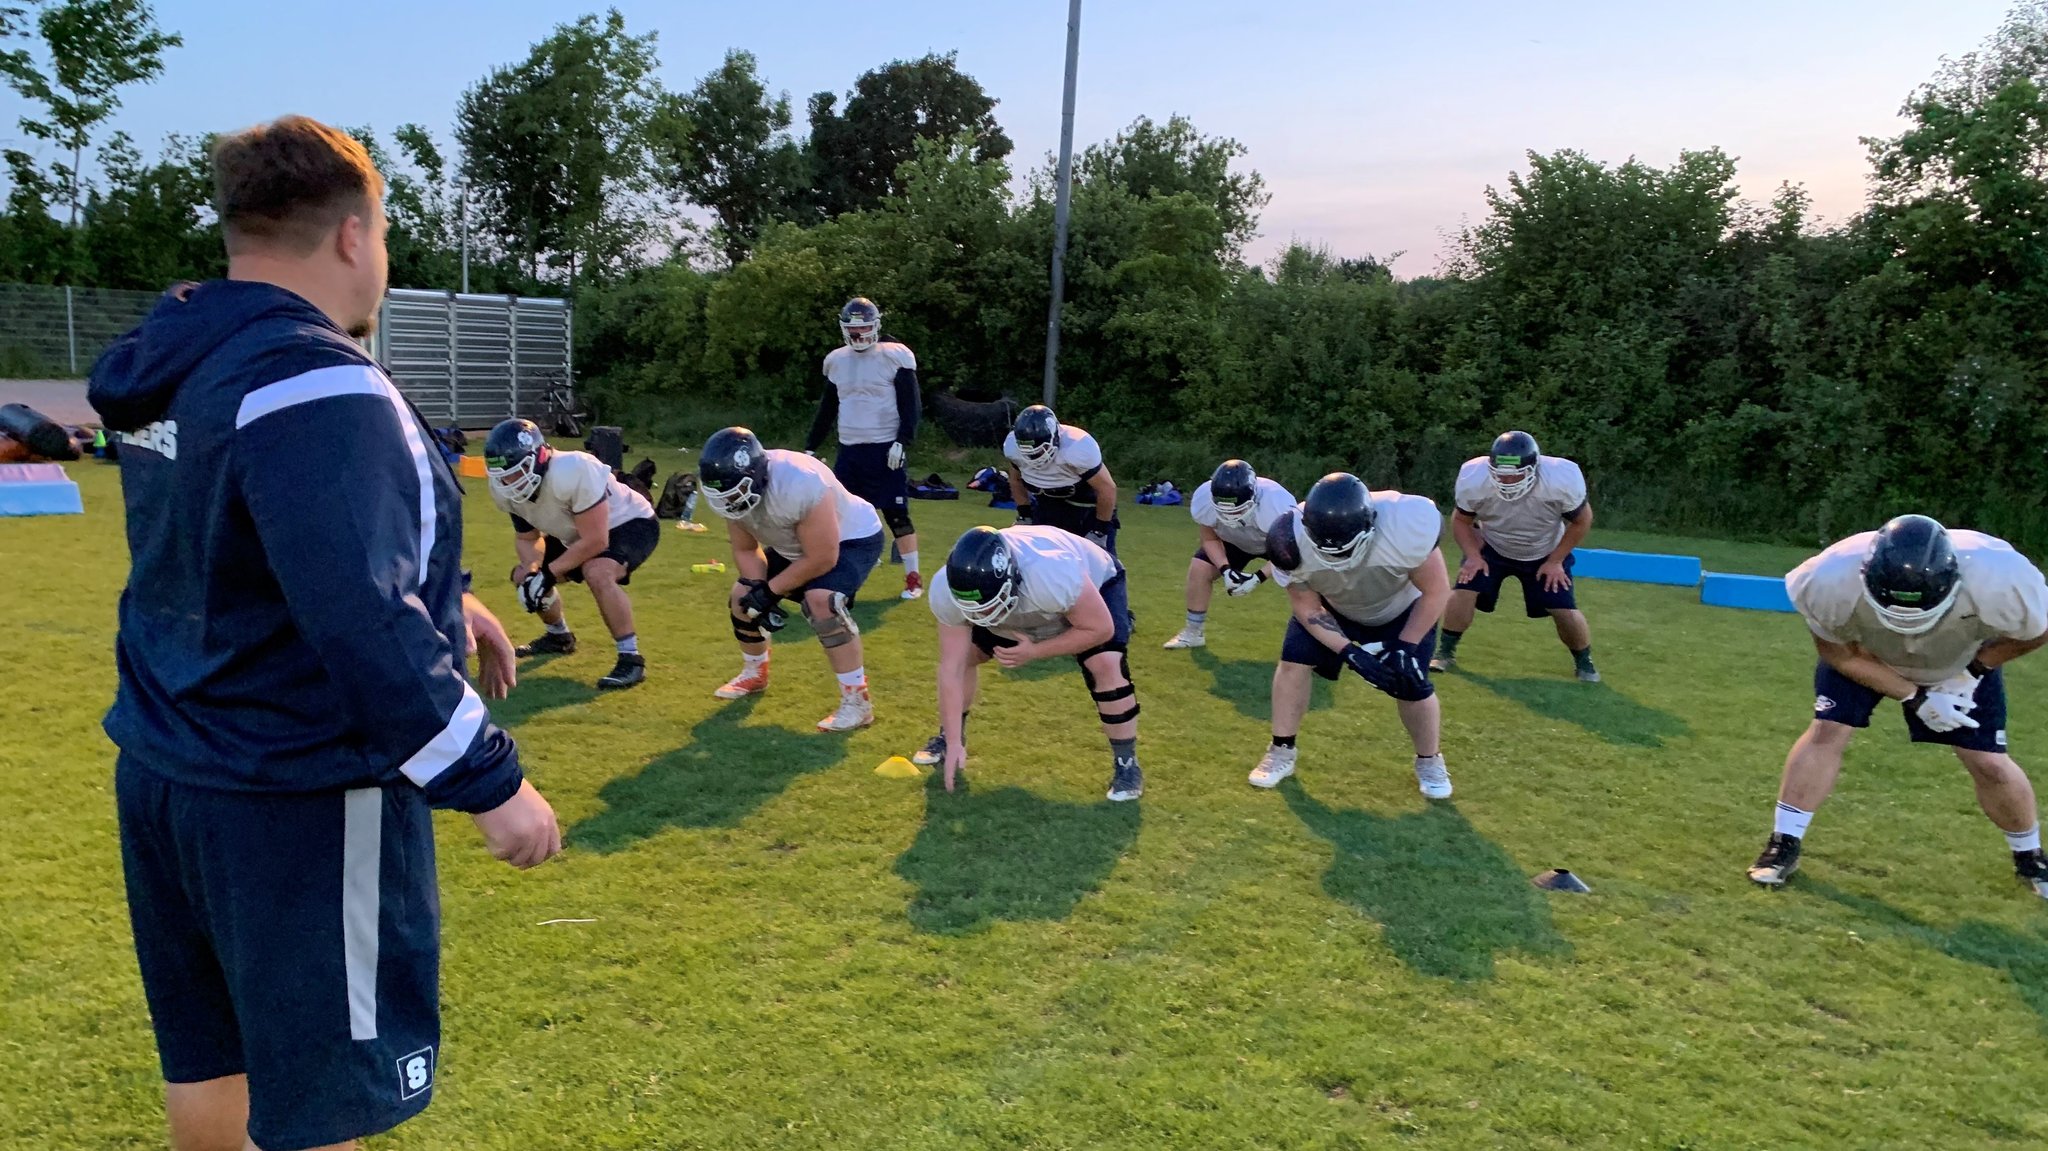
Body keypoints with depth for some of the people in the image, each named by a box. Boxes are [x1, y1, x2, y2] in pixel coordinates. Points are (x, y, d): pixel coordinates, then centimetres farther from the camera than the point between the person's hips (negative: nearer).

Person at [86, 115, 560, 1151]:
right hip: (301, 806, -9)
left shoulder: (174, 370, 7)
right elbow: (360, 625, -28)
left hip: (166, 776, 9)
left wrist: (433, 598, 18)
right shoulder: (313, 387, -23)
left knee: (207, 1056, 25)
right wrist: (491, 783, -22)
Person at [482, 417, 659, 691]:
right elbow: (527, 537, 2)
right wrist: (532, 573, -19)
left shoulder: (572, 473, -38)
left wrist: (548, 573, -26)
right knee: (524, 576, 7)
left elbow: (595, 541, -32)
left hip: (631, 523, -8)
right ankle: (559, 636, 34)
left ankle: (631, 658, -23)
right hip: (578, 532, 8)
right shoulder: (504, 490, -13)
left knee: (597, 573, -35)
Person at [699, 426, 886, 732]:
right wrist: (758, 591, -20)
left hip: (852, 539, -8)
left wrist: (769, 591, -23)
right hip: (794, 545, 8)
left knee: (820, 600, -32)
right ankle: (754, 673, 34)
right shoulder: (735, 488, -17)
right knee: (743, 597, 6)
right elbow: (745, 550, -3)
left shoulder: (799, 486, -40)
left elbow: (822, 559, -32)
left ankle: (857, 699, -22)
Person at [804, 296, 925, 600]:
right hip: (849, 451, 5)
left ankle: (913, 578, 10)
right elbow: (827, 409, 18)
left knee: (897, 516, -1)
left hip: (885, 450, -5)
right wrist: (810, 447, 16)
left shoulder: (895, 357, -6)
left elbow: (910, 406, -7)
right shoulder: (836, 360, 10)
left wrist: (902, 442, -17)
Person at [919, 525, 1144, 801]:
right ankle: (946, 737, 22)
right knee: (962, 653, -3)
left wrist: (1035, 651, -33)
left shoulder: (1053, 576, -48)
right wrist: (954, 742, -29)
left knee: (1106, 664, -26)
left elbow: (1100, 629, -32)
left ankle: (1126, 763, -7)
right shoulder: (948, 591, -33)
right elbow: (951, 670, -28)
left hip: (1095, 584, -4)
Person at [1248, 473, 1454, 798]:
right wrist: (1349, 652, -29)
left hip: (1401, 610, -1)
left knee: (1411, 685, -8)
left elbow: (1436, 591, -23)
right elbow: (1307, 608, -19)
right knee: (1294, 660, -13)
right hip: (1333, 608, 2)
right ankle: (1281, 753, 4)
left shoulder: (1406, 528, -42)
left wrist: (1405, 647, -24)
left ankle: (1430, 761, 19)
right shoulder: (1295, 542, -36)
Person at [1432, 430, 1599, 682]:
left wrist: (1555, 561, -13)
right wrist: (1472, 556, -22)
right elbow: (1461, 520, -10)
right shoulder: (1474, 480, -32)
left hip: (1545, 553, 0)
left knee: (1564, 611, -8)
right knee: (1464, 592, -19)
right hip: (1491, 547, 0)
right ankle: (1445, 653, 2)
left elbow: (1582, 520, -13)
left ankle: (1584, 662, 20)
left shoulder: (1562, 481, -34)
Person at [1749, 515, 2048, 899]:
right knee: (1827, 730, -14)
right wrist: (1915, 697, -24)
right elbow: (1838, 651, -20)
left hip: (1965, 659, 1)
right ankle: (1784, 844, -4)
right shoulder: (1834, 583, -40)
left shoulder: (1998, 583, -40)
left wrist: (1972, 672, -20)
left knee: (1990, 764, 1)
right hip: (1862, 653, 0)